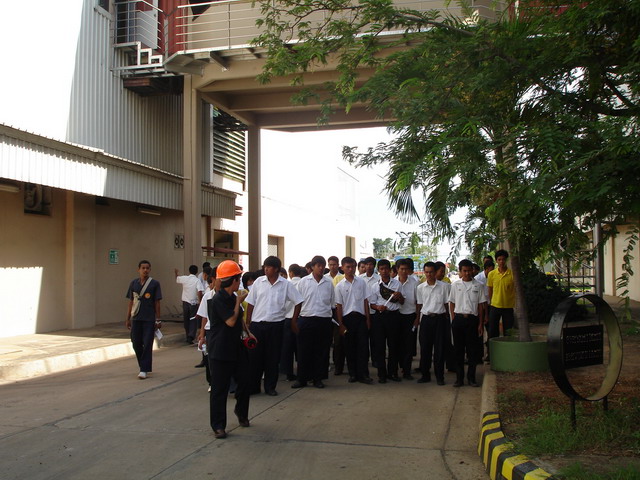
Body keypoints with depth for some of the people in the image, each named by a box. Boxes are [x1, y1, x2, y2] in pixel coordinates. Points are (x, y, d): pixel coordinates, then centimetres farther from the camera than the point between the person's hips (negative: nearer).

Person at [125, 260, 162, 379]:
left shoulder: (154, 284, -2)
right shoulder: (134, 283, 7)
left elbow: (157, 302, -1)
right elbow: (131, 301, 11)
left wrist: (158, 319, -2)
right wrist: (128, 318, 10)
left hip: (149, 319, -4)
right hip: (136, 318, 4)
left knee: (147, 344, -3)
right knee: (136, 343, 8)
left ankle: (144, 370, 3)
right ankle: (143, 365, 26)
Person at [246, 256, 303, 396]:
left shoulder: (286, 284, -2)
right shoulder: (258, 282, 1)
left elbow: (298, 302, 5)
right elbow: (250, 303, 5)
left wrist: (293, 321, 3)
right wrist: (247, 323, 2)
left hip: (275, 325, -1)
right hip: (257, 324, 1)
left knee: (273, 357, 7)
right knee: (254, 356, 3)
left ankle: (270, 386, 20)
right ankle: (252, 386, 15)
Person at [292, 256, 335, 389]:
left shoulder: (329, 283, 7)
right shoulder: (303, 282, 3)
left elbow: (332, 303, 13)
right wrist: (294, 321, -1)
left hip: (324, 321, 2)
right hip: (306, 319, -2)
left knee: (322, 351, 6)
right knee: (304, 351, 2)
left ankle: (318, 378, 17)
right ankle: (302, 378, 12)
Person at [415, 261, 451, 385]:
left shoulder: (444, 286, -1)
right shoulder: (420, 287, 4)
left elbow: (447, 303, 4)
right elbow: (419, 304, 10)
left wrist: (446, 318, 0)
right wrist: (417, 319, 6)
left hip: (439, 318, -2)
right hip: (426, 318, 2)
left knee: (440, 348, 2)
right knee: (425, 348, 5)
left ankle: (439, 376, 12)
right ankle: (425, 375, 15)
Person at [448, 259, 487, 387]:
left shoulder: (478, 286, 4)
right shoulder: (455, 285, 6)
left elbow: (481, 305, 5)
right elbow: (452, 303, 10)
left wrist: (480, 324, 2)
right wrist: (454, 320, 2)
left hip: (472, 319, 0)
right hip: (458, 318, 1)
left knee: (472, 349, 3)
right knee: (459, 349, 4)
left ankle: (471, 377, 13)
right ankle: (459, 378, 11)